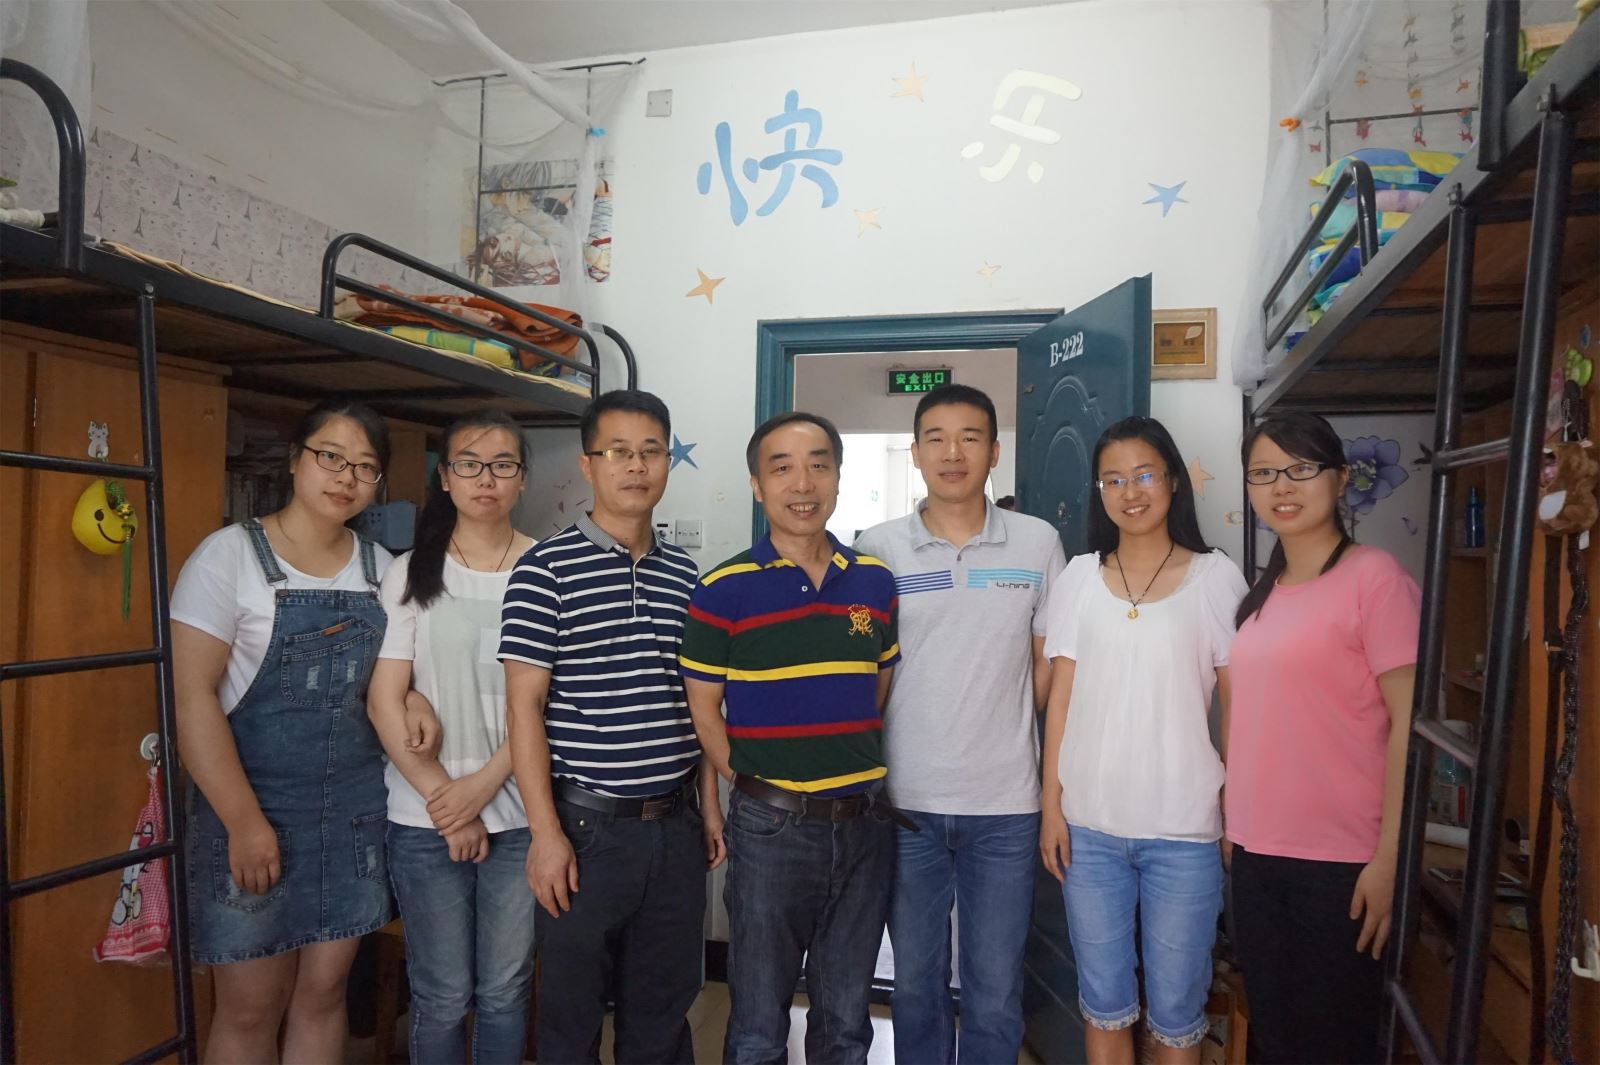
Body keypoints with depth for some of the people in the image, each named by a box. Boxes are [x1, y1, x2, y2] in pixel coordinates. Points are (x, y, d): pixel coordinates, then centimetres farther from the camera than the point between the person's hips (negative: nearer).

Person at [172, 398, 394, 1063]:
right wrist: (244, 822, -17)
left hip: (355, 809, 4)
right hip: (252, 804, -4)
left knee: (323, 992, 12)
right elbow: (193, 696, -13)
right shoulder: (231, 554, -9)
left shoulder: (380, 569, 5)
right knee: (251, 1009, 6)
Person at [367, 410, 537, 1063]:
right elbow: (385, 701, -3)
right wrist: (444, 799, -7)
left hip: (519, 814, 0)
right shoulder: (412, 573, 0)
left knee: (504, 991, 10)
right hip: (425, 819, 0)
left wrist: (484, 783, -10)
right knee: (442, 997, 11)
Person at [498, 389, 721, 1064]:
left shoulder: (684, 574, 7)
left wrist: (709, 804, 12)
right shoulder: (547, 569, -8)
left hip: (676, 825, 5)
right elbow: (524, 706, -10)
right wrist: (546, 831, -13)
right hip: (588, 827, -4)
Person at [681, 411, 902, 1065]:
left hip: (864, 822, 4)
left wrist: (861, 766, 5)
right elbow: (703, 710, -3)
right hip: (770, 827, -3)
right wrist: (753, 786, -6)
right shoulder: (725, 590, -8)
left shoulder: (874, 581, 3)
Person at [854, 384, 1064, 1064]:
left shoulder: (1039, 543, 1)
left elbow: (1048, 662, 8)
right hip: (904, 801, 0)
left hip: (1004, 804, 0)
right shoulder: (876, 549, -1)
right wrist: (880, 762, 0)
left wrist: (1002, 730, 3)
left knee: (996, 996, 11)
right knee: (914, 982, 16)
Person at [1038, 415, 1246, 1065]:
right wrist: (1051, 806, 0)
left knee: (1176, 1011, 10)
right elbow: (1061, 701, 3)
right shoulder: (1079, 577, 3)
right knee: (1103, 1002, 14)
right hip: (1089, 824, 2)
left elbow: (1236, 707, 1)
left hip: (1184, 828, -1)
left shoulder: (1216, 578, -1)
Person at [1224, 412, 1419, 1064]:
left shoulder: (1374, 577, -11)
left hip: (1340, 862, -6)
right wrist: (1234, 822, 12)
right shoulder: (1264, 593, 10)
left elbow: (1409, 722, -14)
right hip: (1257, 852, 6)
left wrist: (1390, 857, -17)